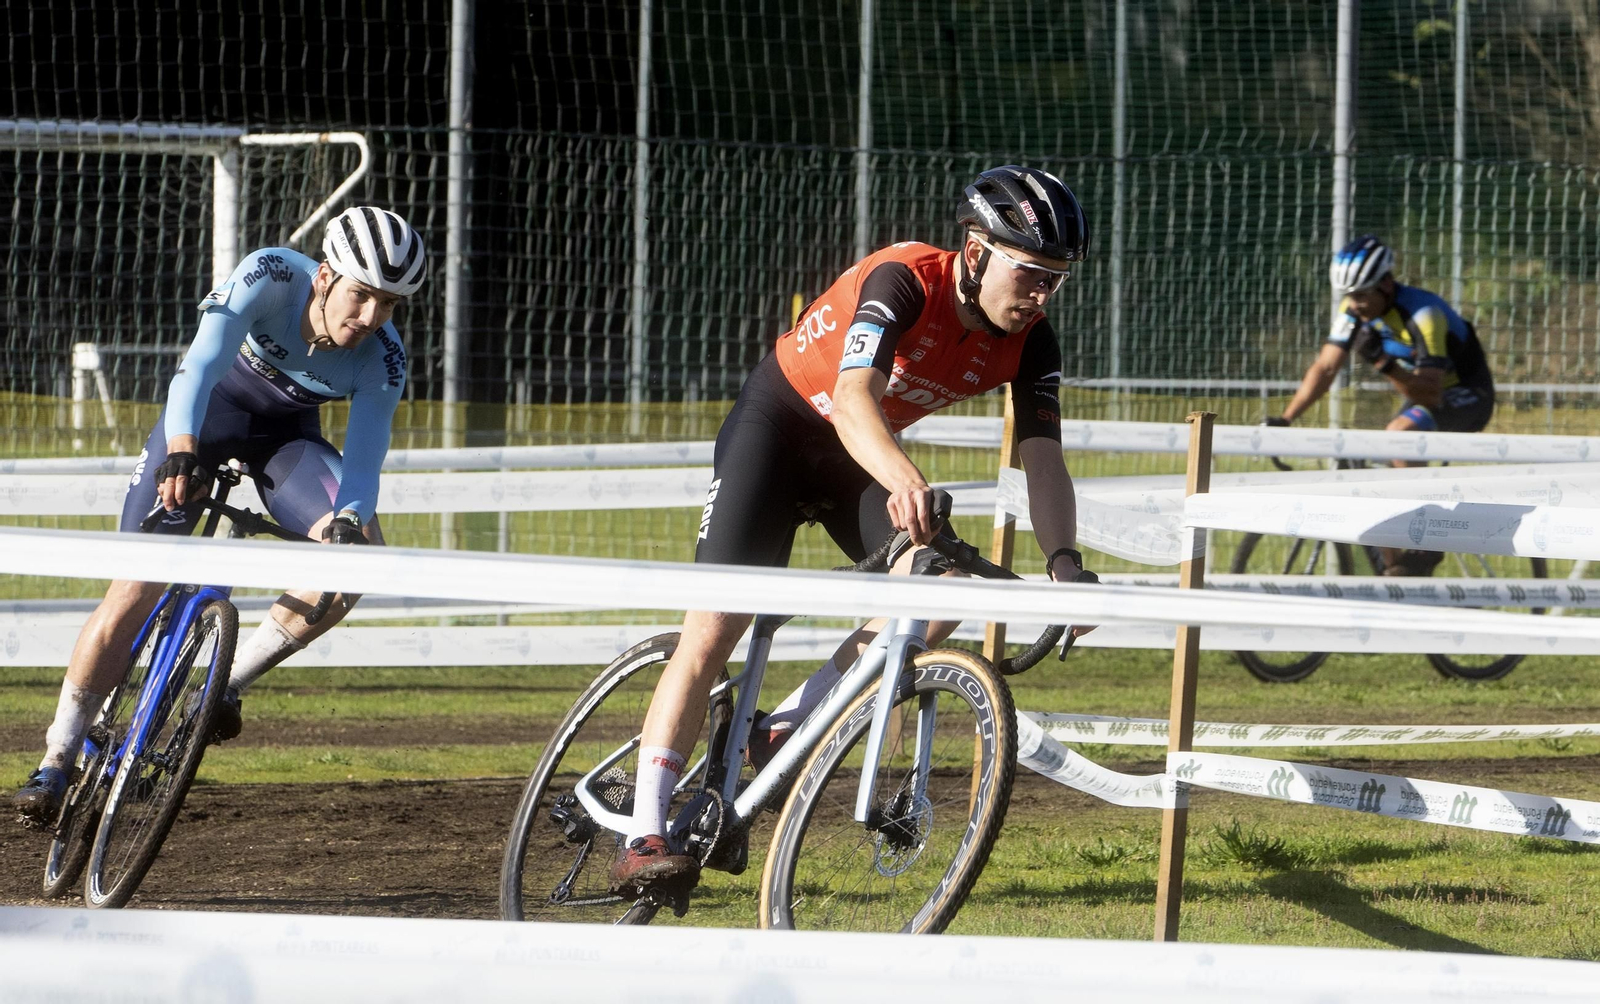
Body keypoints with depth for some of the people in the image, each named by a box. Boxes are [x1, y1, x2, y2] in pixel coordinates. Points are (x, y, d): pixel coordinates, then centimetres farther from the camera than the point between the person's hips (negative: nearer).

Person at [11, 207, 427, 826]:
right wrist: (181, 453, -61)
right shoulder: (272, 277, -33)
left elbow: (364, 460, -25)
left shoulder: (382, 359, -24)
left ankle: (227, 684, -9)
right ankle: (56, 763, -3)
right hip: (208, 406, -3)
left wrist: (347, 518, -48)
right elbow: (203, 363, -44)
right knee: (138, 588, -13)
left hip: (286, 430, 3)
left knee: (361, 549, -24)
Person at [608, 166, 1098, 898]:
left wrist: (1065, 563, -36)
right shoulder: (904, 282, -32)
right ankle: (644, 838, -16)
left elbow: (1043, 458, -19)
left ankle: (785, 732, -6)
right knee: (715, 625, -15)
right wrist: (903, 480, -65)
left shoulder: (1028, 344, -14)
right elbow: (853, 396, -46)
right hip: (776, 424, -6)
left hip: (861, 454, 6)